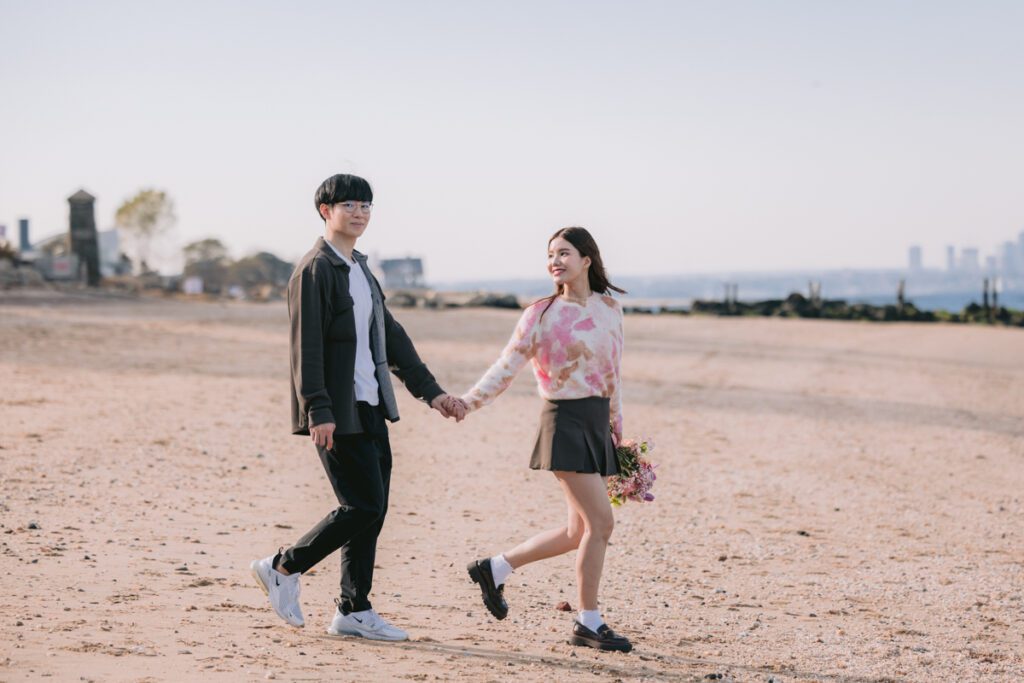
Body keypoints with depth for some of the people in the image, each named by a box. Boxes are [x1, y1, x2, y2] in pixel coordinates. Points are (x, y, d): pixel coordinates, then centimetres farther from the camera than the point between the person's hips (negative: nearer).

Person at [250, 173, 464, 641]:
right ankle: (282, 569, 5)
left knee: (371, 511, 7)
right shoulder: (315, 270, -10)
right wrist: (318, 411, -23)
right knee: (363, 506, -10)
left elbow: (390, 337, 22)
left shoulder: (360, 269, 18)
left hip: (369, 409, 9)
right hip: (338, 413, -9)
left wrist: (430, 391, 17)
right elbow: (306, 345, -16)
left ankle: (354, 611, 14)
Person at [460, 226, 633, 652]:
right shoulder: (541, 314, -5)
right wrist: (468, 402, -19)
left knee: (581, 530, 7)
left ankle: (495, 569, 23)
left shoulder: (610, 308, 9)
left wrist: (618, 430, 19)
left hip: (597, 422, 6)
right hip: (565, 421, -6)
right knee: (600, 521, -10)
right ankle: (588, 623, 3)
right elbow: (506, 368, -7)